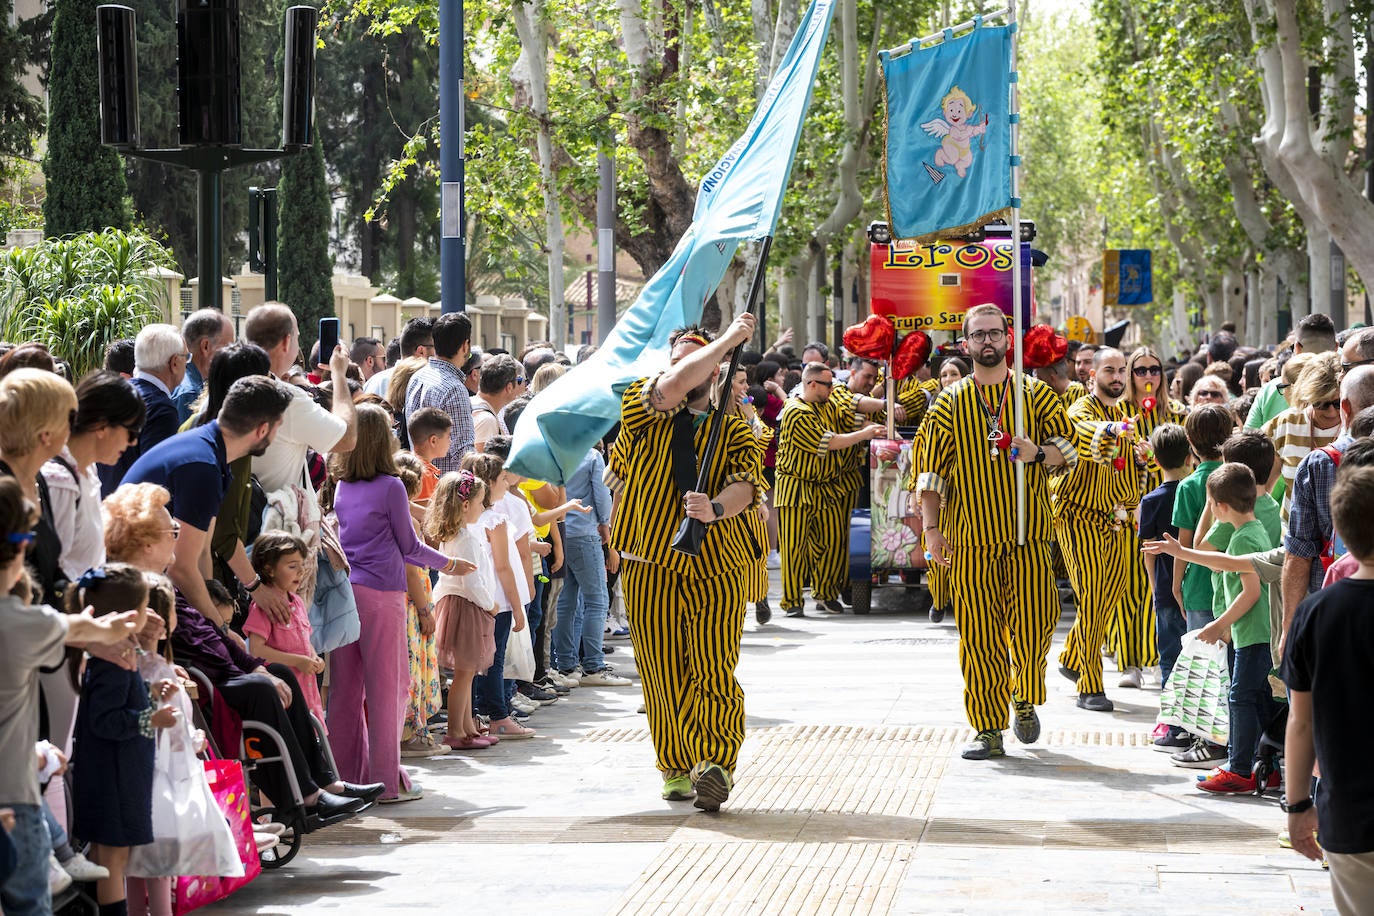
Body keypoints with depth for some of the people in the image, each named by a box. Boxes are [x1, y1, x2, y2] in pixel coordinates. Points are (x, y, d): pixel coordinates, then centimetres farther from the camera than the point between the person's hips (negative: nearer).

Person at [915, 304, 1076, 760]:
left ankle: (1025, 700, 22)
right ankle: (988, 729, 5)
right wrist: (930, 527, -3)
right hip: (970, 537, 0)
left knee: (1034, 624, -6)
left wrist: (1038, 453, -13)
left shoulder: (1035, 394, 7)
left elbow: (1069, 448, 8)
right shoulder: (948, 404, 7)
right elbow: (931, 472, 6)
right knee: (979, 634, -2)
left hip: (1028, 534, 0)